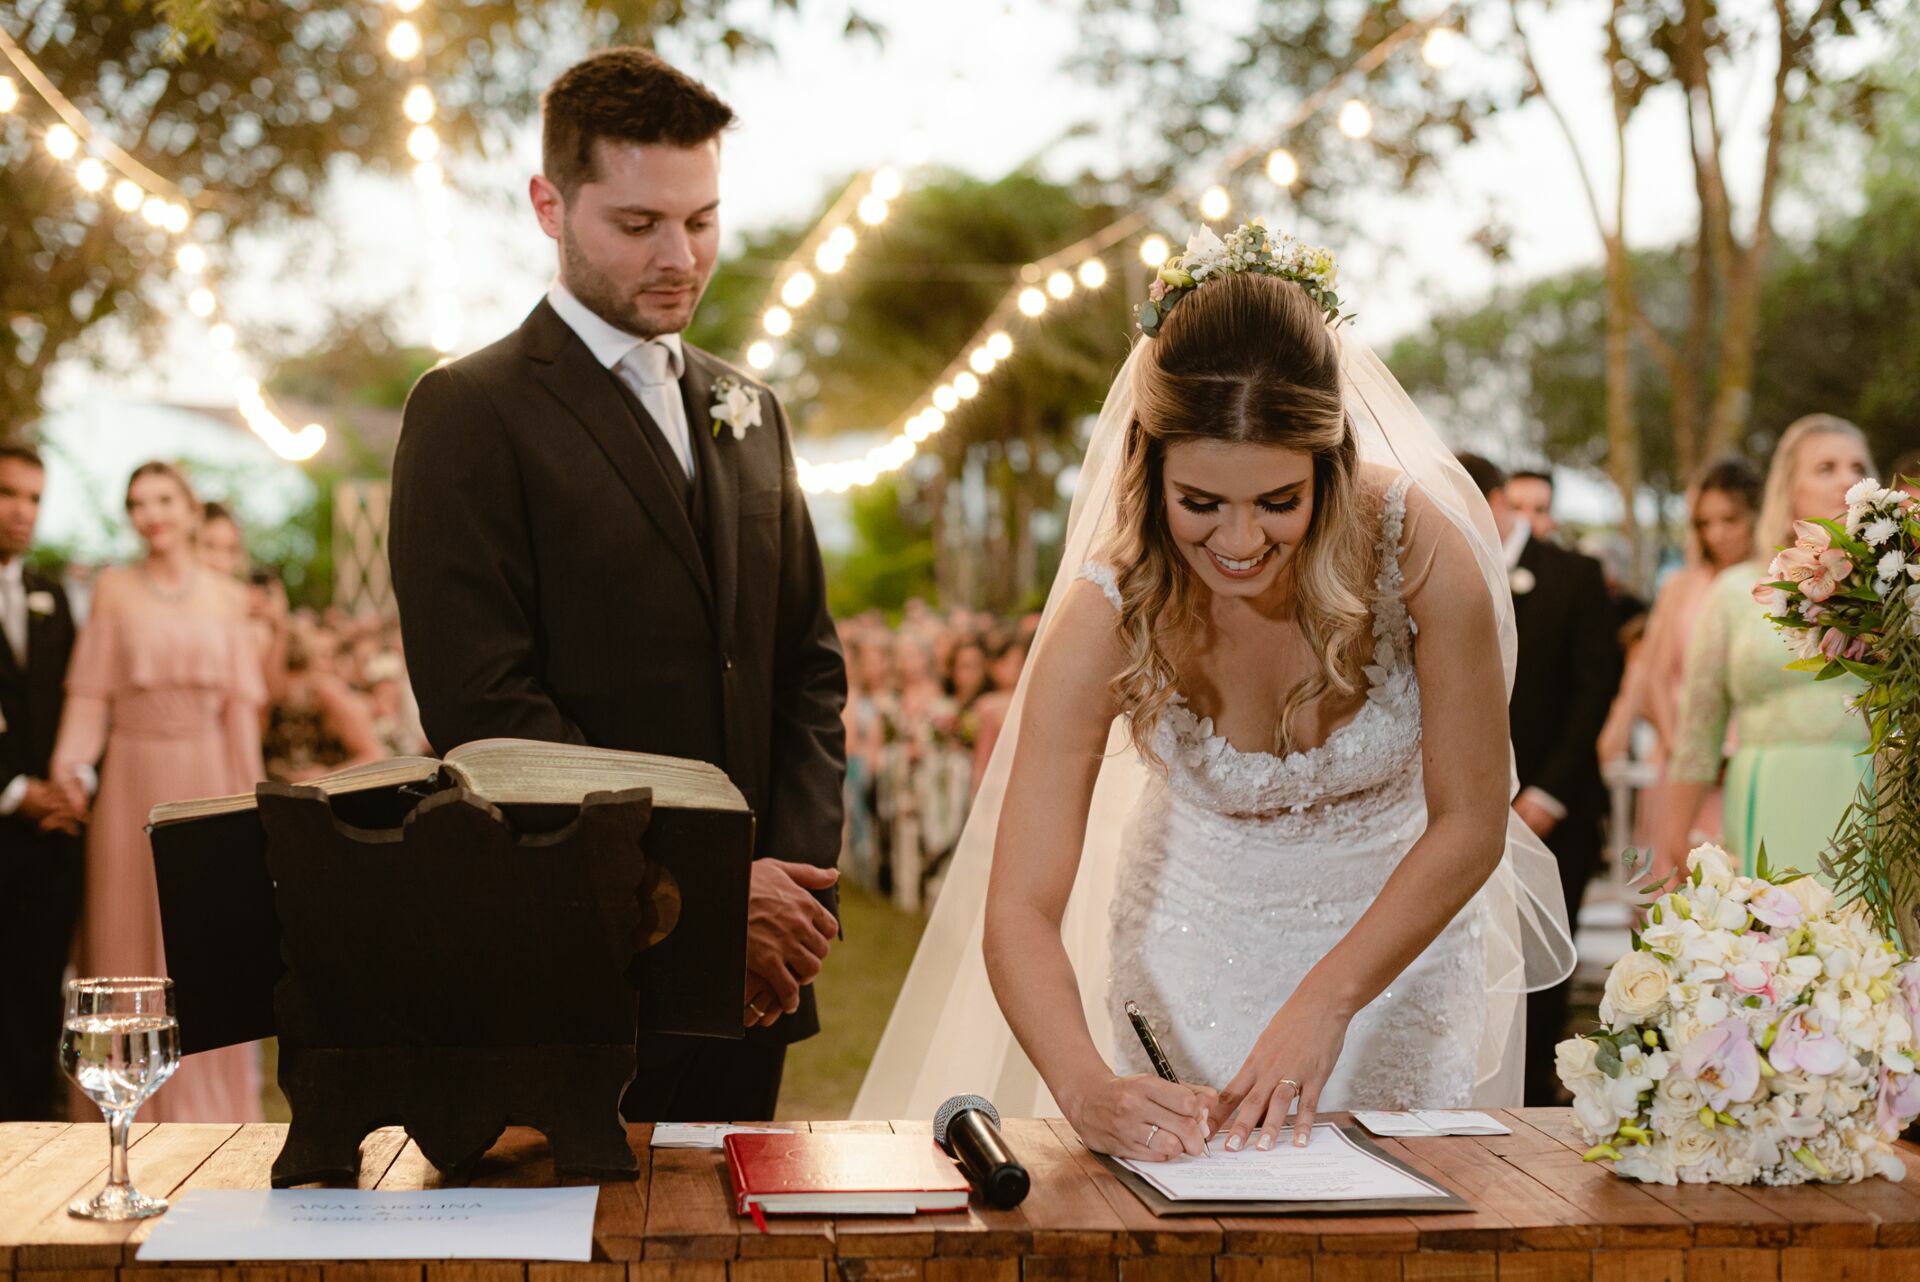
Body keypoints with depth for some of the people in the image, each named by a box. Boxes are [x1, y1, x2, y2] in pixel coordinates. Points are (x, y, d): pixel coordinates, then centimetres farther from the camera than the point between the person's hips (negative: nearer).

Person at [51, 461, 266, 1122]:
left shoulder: (226, 597, 6)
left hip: (207, 776, 1)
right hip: (133, 776, -1)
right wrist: (71, 762, -15)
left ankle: (213, 1101, 13)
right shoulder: (113, 589, 4)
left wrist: (248, 796, 2)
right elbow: (92, 692, -1)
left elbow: (240, 703, 5)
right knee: (132, 931, 2)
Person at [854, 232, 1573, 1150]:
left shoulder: (1420, 549, -27)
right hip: (1197, 949, 0)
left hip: (1404, 930, 0)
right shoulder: (1109, 614, -26)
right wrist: (1085, 1088, -47)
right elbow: (1019, 909, -29)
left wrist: (1324, 1002, -28)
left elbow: (1469, 824, -17)